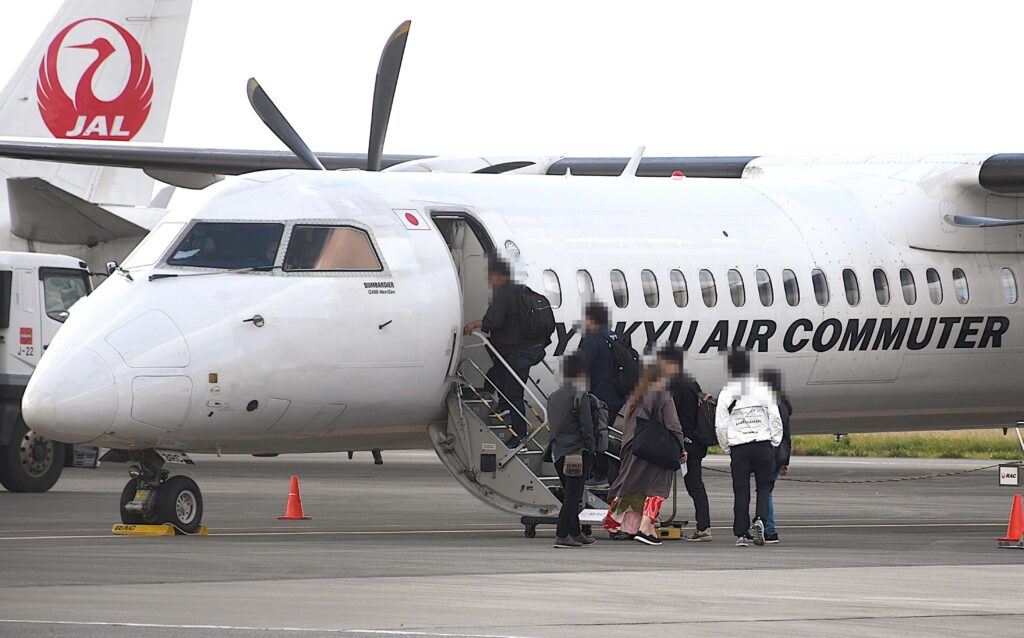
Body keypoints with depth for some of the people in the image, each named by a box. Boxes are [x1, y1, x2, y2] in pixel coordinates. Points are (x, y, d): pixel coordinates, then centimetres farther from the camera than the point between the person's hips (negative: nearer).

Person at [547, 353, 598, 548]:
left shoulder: (552, 398, 10)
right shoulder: (581, 397, -12)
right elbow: (587, 427, -14)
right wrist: (591, 450, -8)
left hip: (559, 452, 7)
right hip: (578, 452, -7)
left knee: (570, 495, 17)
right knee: (573, 496, -4)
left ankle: (575, 533, 23)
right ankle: (562, 535, -8)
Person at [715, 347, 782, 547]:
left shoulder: (726, 393, 0)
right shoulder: (762, 388, 1)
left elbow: (720, 426, 0)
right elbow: (775, 418, -1)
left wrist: (727, 449, 12)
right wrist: (774, 443, 9)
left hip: (738, 448, 0)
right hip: (763, 444, 0)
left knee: (741, 490, 5)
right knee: (764, 485, 8)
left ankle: (741, 533, 3)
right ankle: (760, 520, -16)